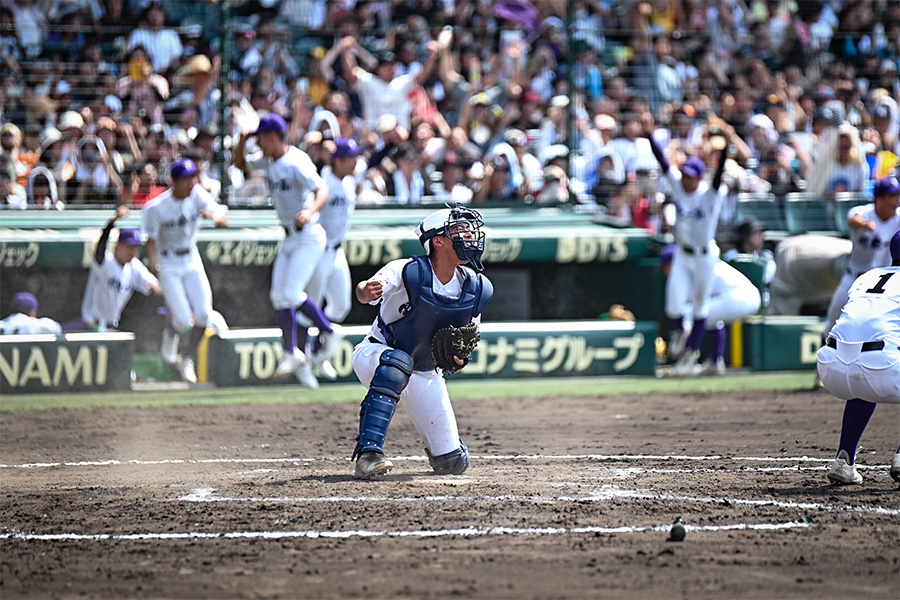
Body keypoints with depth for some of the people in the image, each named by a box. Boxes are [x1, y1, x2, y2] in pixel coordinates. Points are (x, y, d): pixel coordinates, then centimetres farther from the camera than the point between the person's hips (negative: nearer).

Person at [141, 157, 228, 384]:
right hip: (168, 264, -4)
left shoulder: (198, 195, -10)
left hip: (192, 261, 4)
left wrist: (214, 215, -40)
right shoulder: (157, 207, -19)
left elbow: (224, 222, -17)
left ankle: (187, 360, 14)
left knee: (203, 314, -8)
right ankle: (170, 334, 26)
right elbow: (151, 239, -12)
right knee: (183, 319, -12)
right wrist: (152, 262, -31)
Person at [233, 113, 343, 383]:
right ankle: (291, 353, 12)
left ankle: (329, 333, 2)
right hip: (290, 239, 9)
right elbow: (241, 164, 22)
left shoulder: (296, 163, -21)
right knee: (279, 295, 5)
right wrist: (241, 144, 1)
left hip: (309, 236, -9)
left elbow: (322, 191, -30)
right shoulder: (269, 160, 6)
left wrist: (309, 212, -50)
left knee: (292, 293, -16)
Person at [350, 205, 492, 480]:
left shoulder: (477, 289, -9)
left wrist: (459, 356, -16)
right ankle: (368, 454, -39)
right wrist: (368, 290, -68)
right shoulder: (407, 272, -26)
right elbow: (365, 291, -43)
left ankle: (438, 443, 42)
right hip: (375, 354, -5)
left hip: (426, 374, 5)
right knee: (398, 363, -43)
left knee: (453, 464, 2)